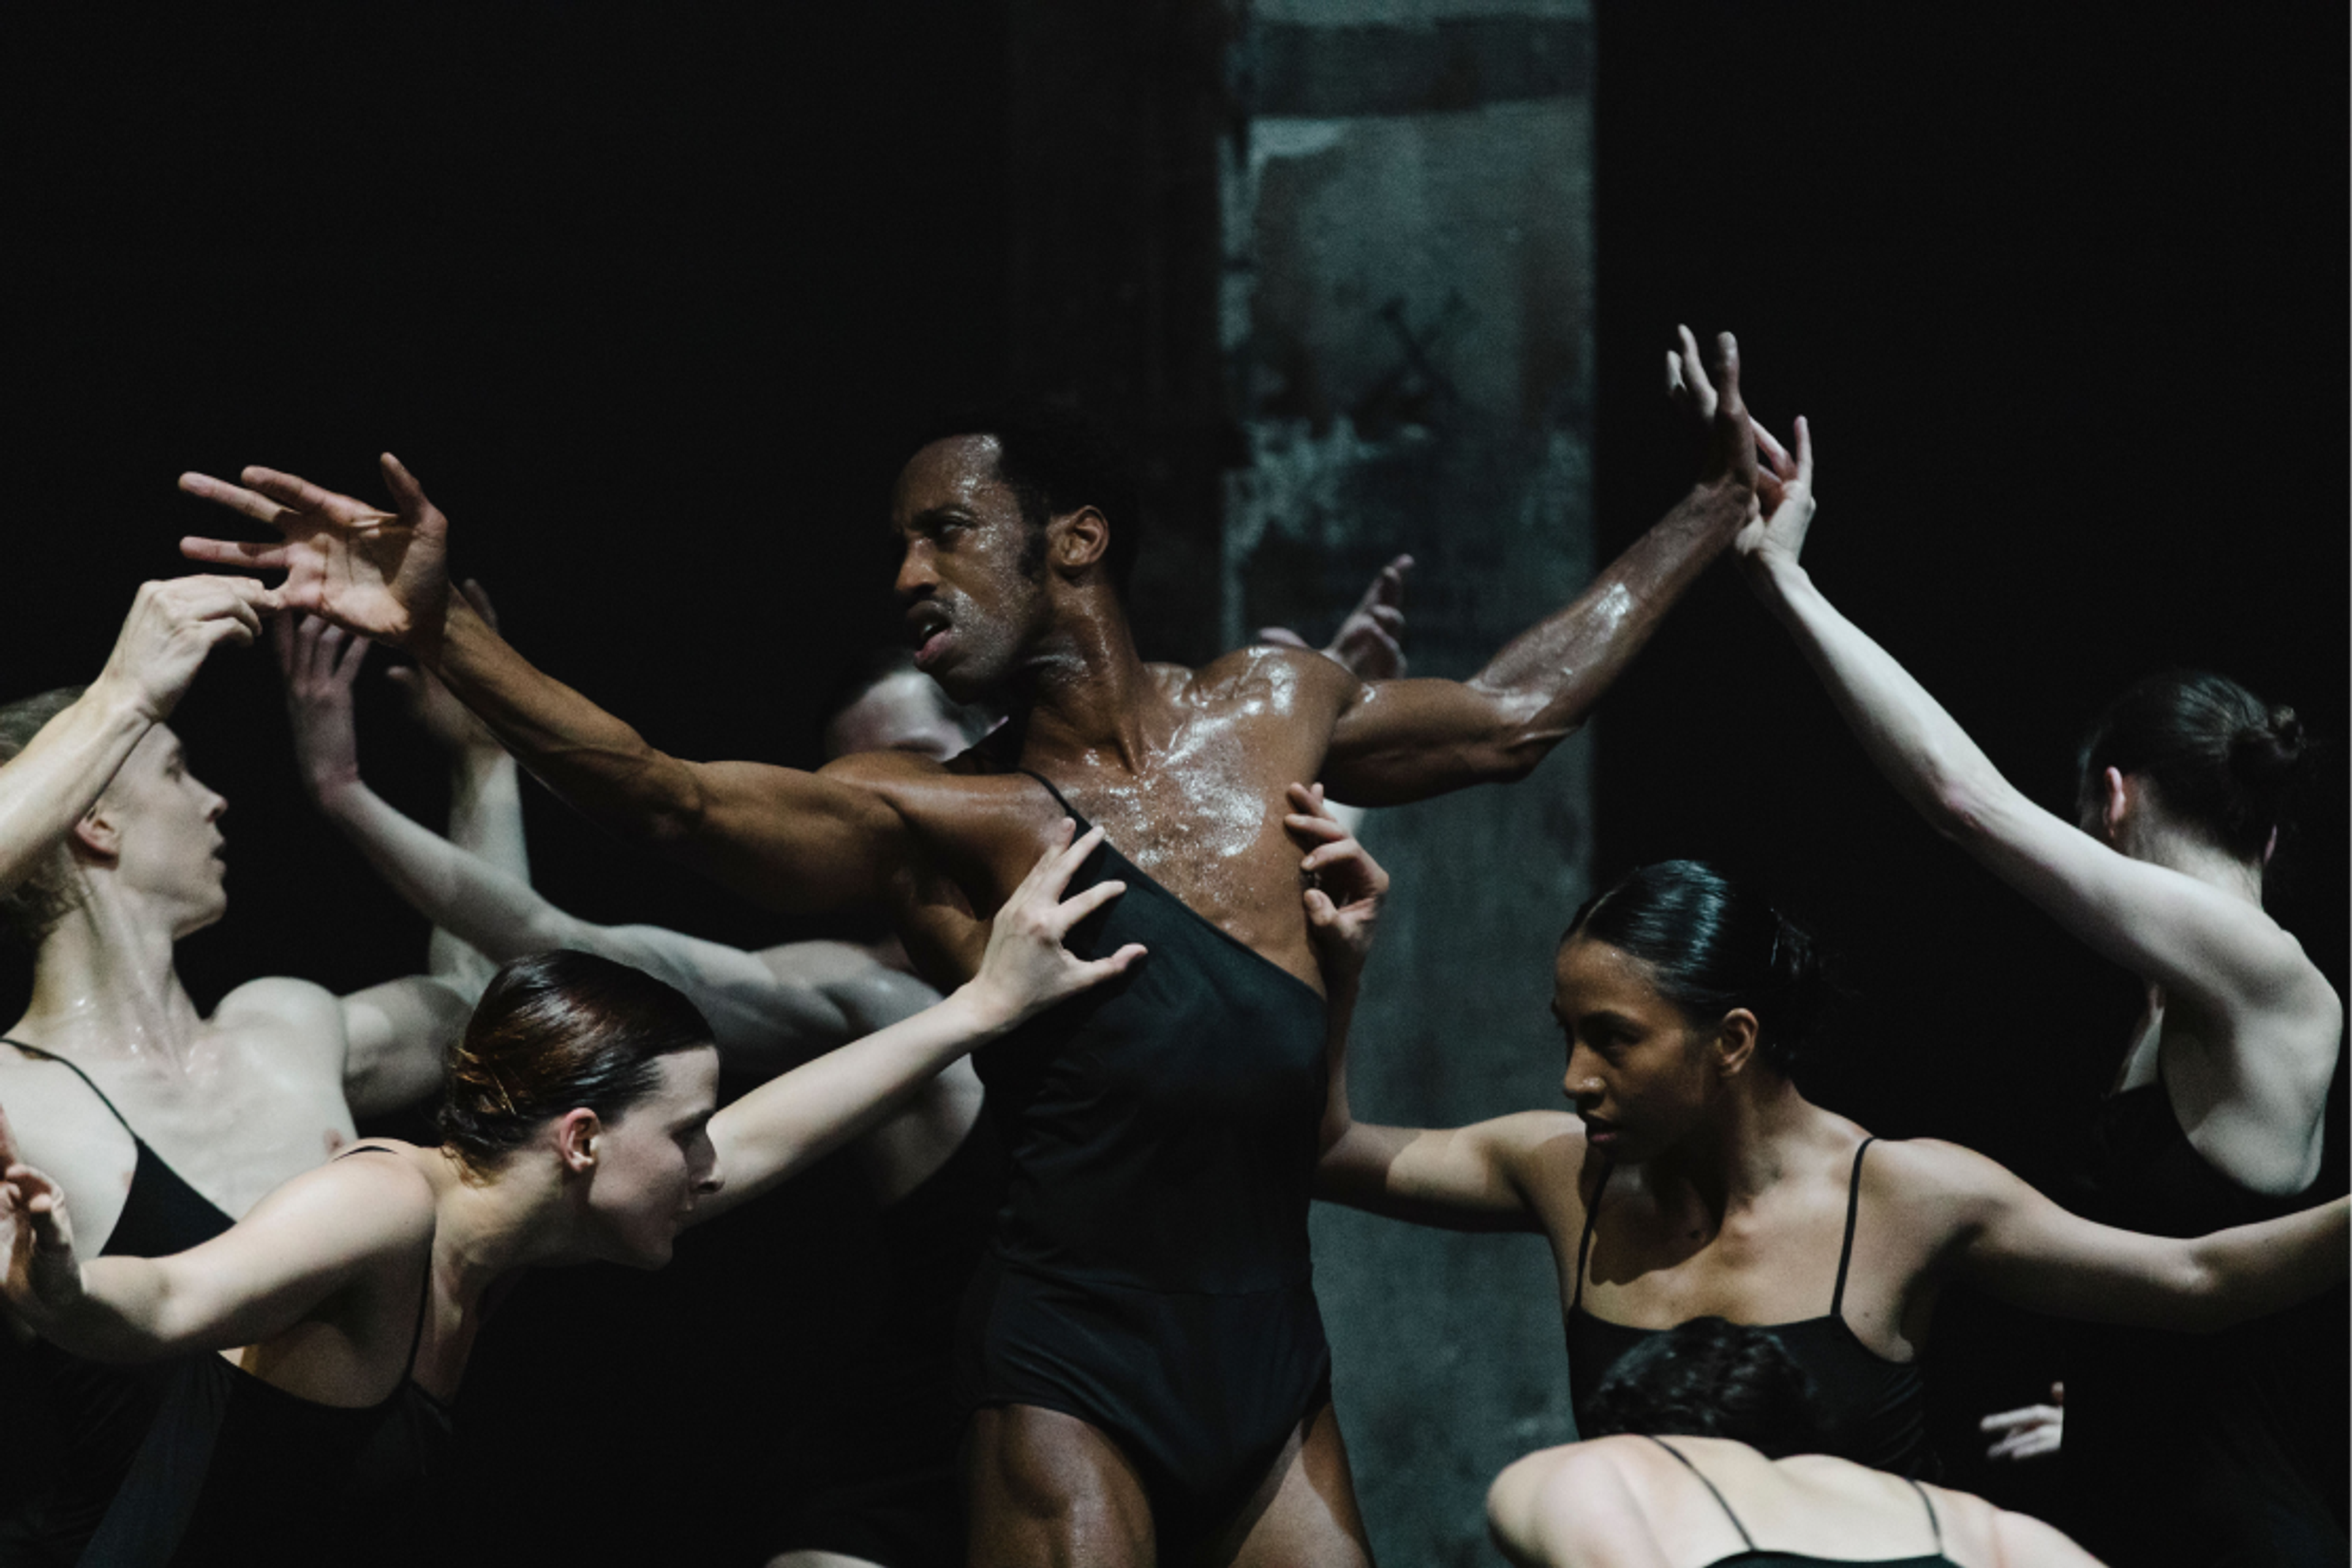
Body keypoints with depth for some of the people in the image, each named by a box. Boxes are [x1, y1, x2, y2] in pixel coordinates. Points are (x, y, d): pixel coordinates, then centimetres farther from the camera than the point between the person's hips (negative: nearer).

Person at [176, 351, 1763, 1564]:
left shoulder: (1264, 714, 12)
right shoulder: (941, 818, -2)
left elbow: (1511, 712, 28)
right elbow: (675, 797, -17)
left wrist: (1715, 512, 37)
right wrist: (439, 631, -31)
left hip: (1271, 1364, 4)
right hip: (1078, 1376, -4)